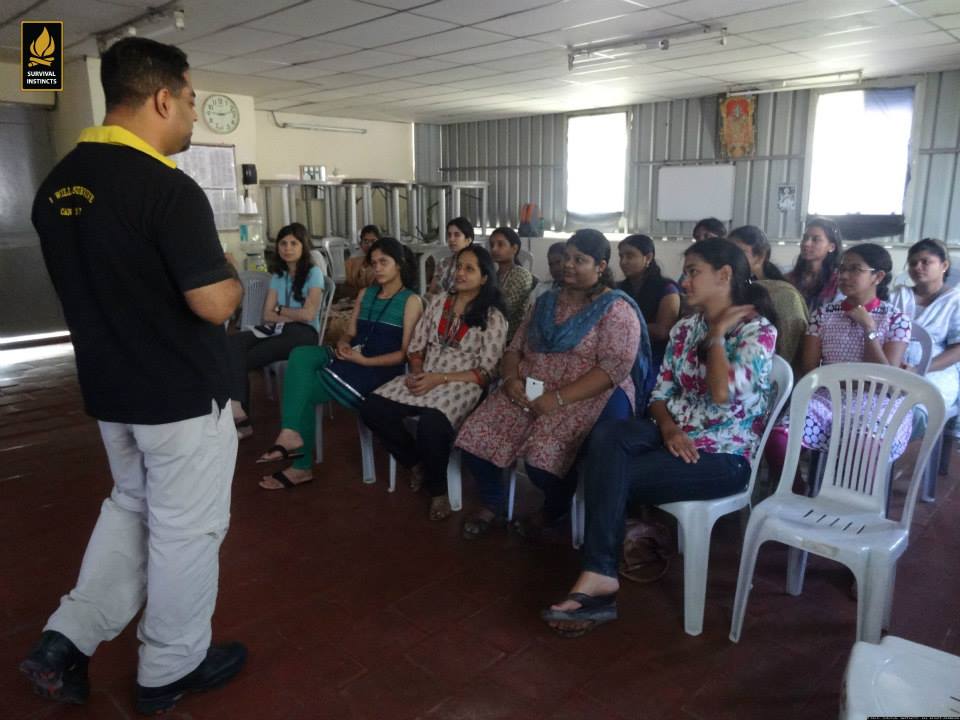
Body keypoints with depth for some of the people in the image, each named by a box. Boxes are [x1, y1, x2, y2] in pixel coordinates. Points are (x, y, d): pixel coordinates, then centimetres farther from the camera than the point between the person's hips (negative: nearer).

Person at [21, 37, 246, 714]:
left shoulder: (56, 184, 5)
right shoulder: (170, 189, -21)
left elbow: (98, 283, 14)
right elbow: (213, 303, -23)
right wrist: (236, 279, -1)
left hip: (110, 389, 8)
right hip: (183, 396, -7)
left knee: (131, 506, 26)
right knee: (184, 531, 9)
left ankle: (67, 641, 24)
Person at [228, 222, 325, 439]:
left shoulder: (313, 273, 2)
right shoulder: (277, 275, 18)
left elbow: (308, 315, -8)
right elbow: (267, 315, 8)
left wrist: (280, 310, 5)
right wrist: (293, 314, -7)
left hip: (303, 333, -5)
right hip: (277, 330, 5)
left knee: (242, 360, -23)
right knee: (232, 343, -26)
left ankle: (240, 414, -15)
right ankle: (237, 408, -33)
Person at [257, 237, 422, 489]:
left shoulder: (411, 301, -3)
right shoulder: (365, 294, 18)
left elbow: (407, 353, -10)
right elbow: (350, 334, 16)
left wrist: (365, 361, -18)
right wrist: (343, 345, -9)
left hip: (380, 370, -6)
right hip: (352, 359, 7)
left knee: (301, 388, -18)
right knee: (300, 355, -22)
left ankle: (302, 466, -7)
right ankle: (291, 434, -26)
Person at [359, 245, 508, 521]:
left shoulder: (493, 318, -5)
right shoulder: (438, 302, 11)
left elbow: (486, 373, -9)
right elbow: (416, 346, 13)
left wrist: (440, 379, -16)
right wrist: (417, 372, -8)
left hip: (461, 384, -5)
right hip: (424, 378, 6)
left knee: (431, 423, -36)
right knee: (372, 408, -17)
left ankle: (438, 490, -7)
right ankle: (417, 463, 6)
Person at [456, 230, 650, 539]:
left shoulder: (617, 308, -5)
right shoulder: (546, 302, 15)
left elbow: (615, 367, -17)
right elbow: (515, 347, 14)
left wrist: (560, 398, -25)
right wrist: (511, 379, -9)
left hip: (589, 396, -6)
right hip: (530, 391, 6)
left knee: (543, 456, -31)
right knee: (476, 436, -15)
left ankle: (554, 509, 5)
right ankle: (492, 503, 13)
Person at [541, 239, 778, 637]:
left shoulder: (758, 330, -9)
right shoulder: (685, 327, 12)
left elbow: (723, 393, -25)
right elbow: (660, 393, 9)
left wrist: (717, 334, -12)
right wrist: (668, 426, -12)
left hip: (723, 456, -6)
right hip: (675, 435, 6)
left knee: (610, 475, -24)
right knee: (606, 434, -28)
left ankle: (598, 576, -9)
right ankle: (599, 575, -29)